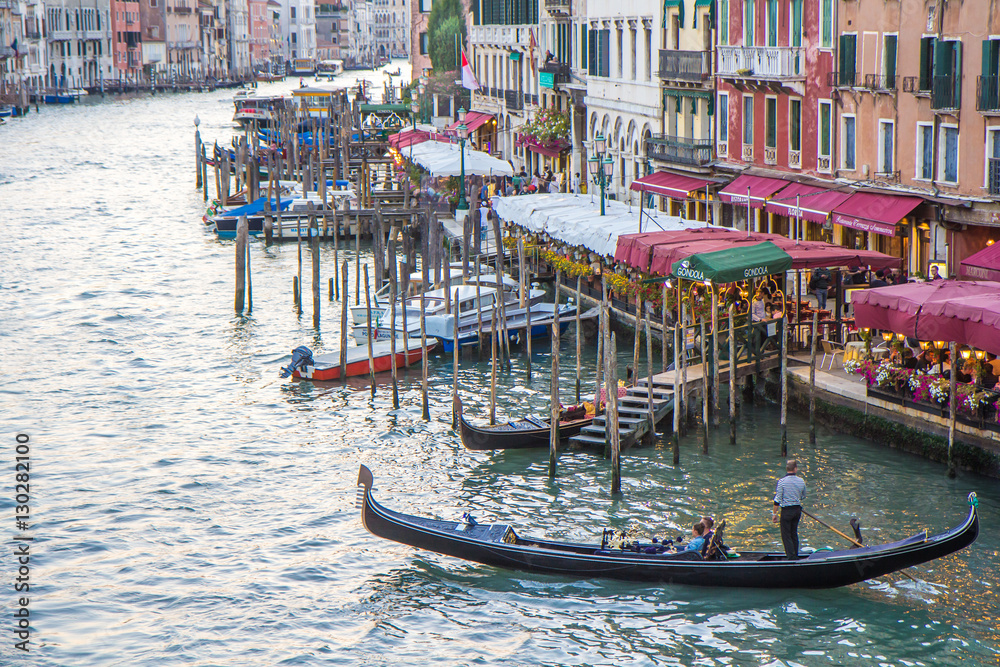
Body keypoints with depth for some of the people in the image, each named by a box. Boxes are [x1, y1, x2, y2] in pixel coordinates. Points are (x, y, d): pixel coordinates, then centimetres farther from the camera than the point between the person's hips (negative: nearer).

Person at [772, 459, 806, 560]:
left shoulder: (782, 481, -13)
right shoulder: (801, 481, -1)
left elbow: (777, 500, -13)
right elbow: (803, 496, 15)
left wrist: (774, 513, -6)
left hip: (786, 510, -4)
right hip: (798, 509, 4)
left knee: (786, 535, 2)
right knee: (794, 533, 17)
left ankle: (791, 557, -4)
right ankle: (796, 555, 22)